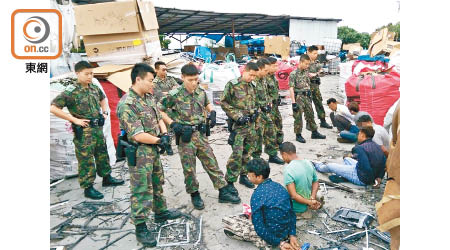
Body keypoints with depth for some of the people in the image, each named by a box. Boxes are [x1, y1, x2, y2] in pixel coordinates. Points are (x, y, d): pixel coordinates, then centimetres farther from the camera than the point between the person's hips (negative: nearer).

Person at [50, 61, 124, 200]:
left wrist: (105, 112, 11)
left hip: (98, 128, 7)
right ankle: (88, 188, 13)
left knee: (102, 153, 19)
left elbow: (103, 99, 28)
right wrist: (75, 120, -18)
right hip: (83, 132, -7)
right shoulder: (71, 92, -15)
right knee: (86, 160, 1)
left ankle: (107, 178, 36)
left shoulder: (94, 88, 6)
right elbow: (53, 108, -18)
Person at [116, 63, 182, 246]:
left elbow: (159, 118, 12)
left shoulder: (149, 97, 4)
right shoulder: (126, 105, -23)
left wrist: (165, 135, -7)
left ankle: (160, 212, 40)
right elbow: (138, 135, -26)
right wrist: (160, 140, -14)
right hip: (139, 153, -8)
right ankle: (140, 227, 15)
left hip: (153, 149, 9)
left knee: (157, 183, 21)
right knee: (141, 190, 1)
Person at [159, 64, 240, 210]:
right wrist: (173, 124, -14)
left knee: (212, 163, 8)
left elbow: (207, 104, 24)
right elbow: (160, 111, -4)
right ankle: (194, 195, 25)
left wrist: (212, 113, 4)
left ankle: (223, 192, 18)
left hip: (201, 135, 4)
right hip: (185, 137, -4)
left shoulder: (201, 92, 3)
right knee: (189, 169, 6)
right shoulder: (174, 95, -12)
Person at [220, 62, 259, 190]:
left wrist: (255, 112, 4)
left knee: (247, 152, 14)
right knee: (237, 154, -10)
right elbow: (224, 103, -9)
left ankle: (243, 176, 28)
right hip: (237, 125, -7)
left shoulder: (252, 86, 11)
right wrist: (237, 116, -15)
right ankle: (230, 181, 1)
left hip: (250, 124, 7)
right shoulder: (232, 85, -9)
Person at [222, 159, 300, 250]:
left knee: (226, 221, -2)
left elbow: (260, 228, -21)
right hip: (286, 232, 8)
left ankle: (264, 242, -7)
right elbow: (292, 214, 4)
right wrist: (292, 235, 1)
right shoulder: (280, 186, 0)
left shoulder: (257, 195, -22)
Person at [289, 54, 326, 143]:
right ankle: (298, 135, 13)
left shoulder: (306, 71, 7)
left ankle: (314, 133, 26)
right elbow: (291, 89, -18)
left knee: (310, 114, 13)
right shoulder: (293, 74, -15)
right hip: (298, 97, -7)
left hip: (306, 96, 7)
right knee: (298, 117, 0)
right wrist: (293, 102, -21)